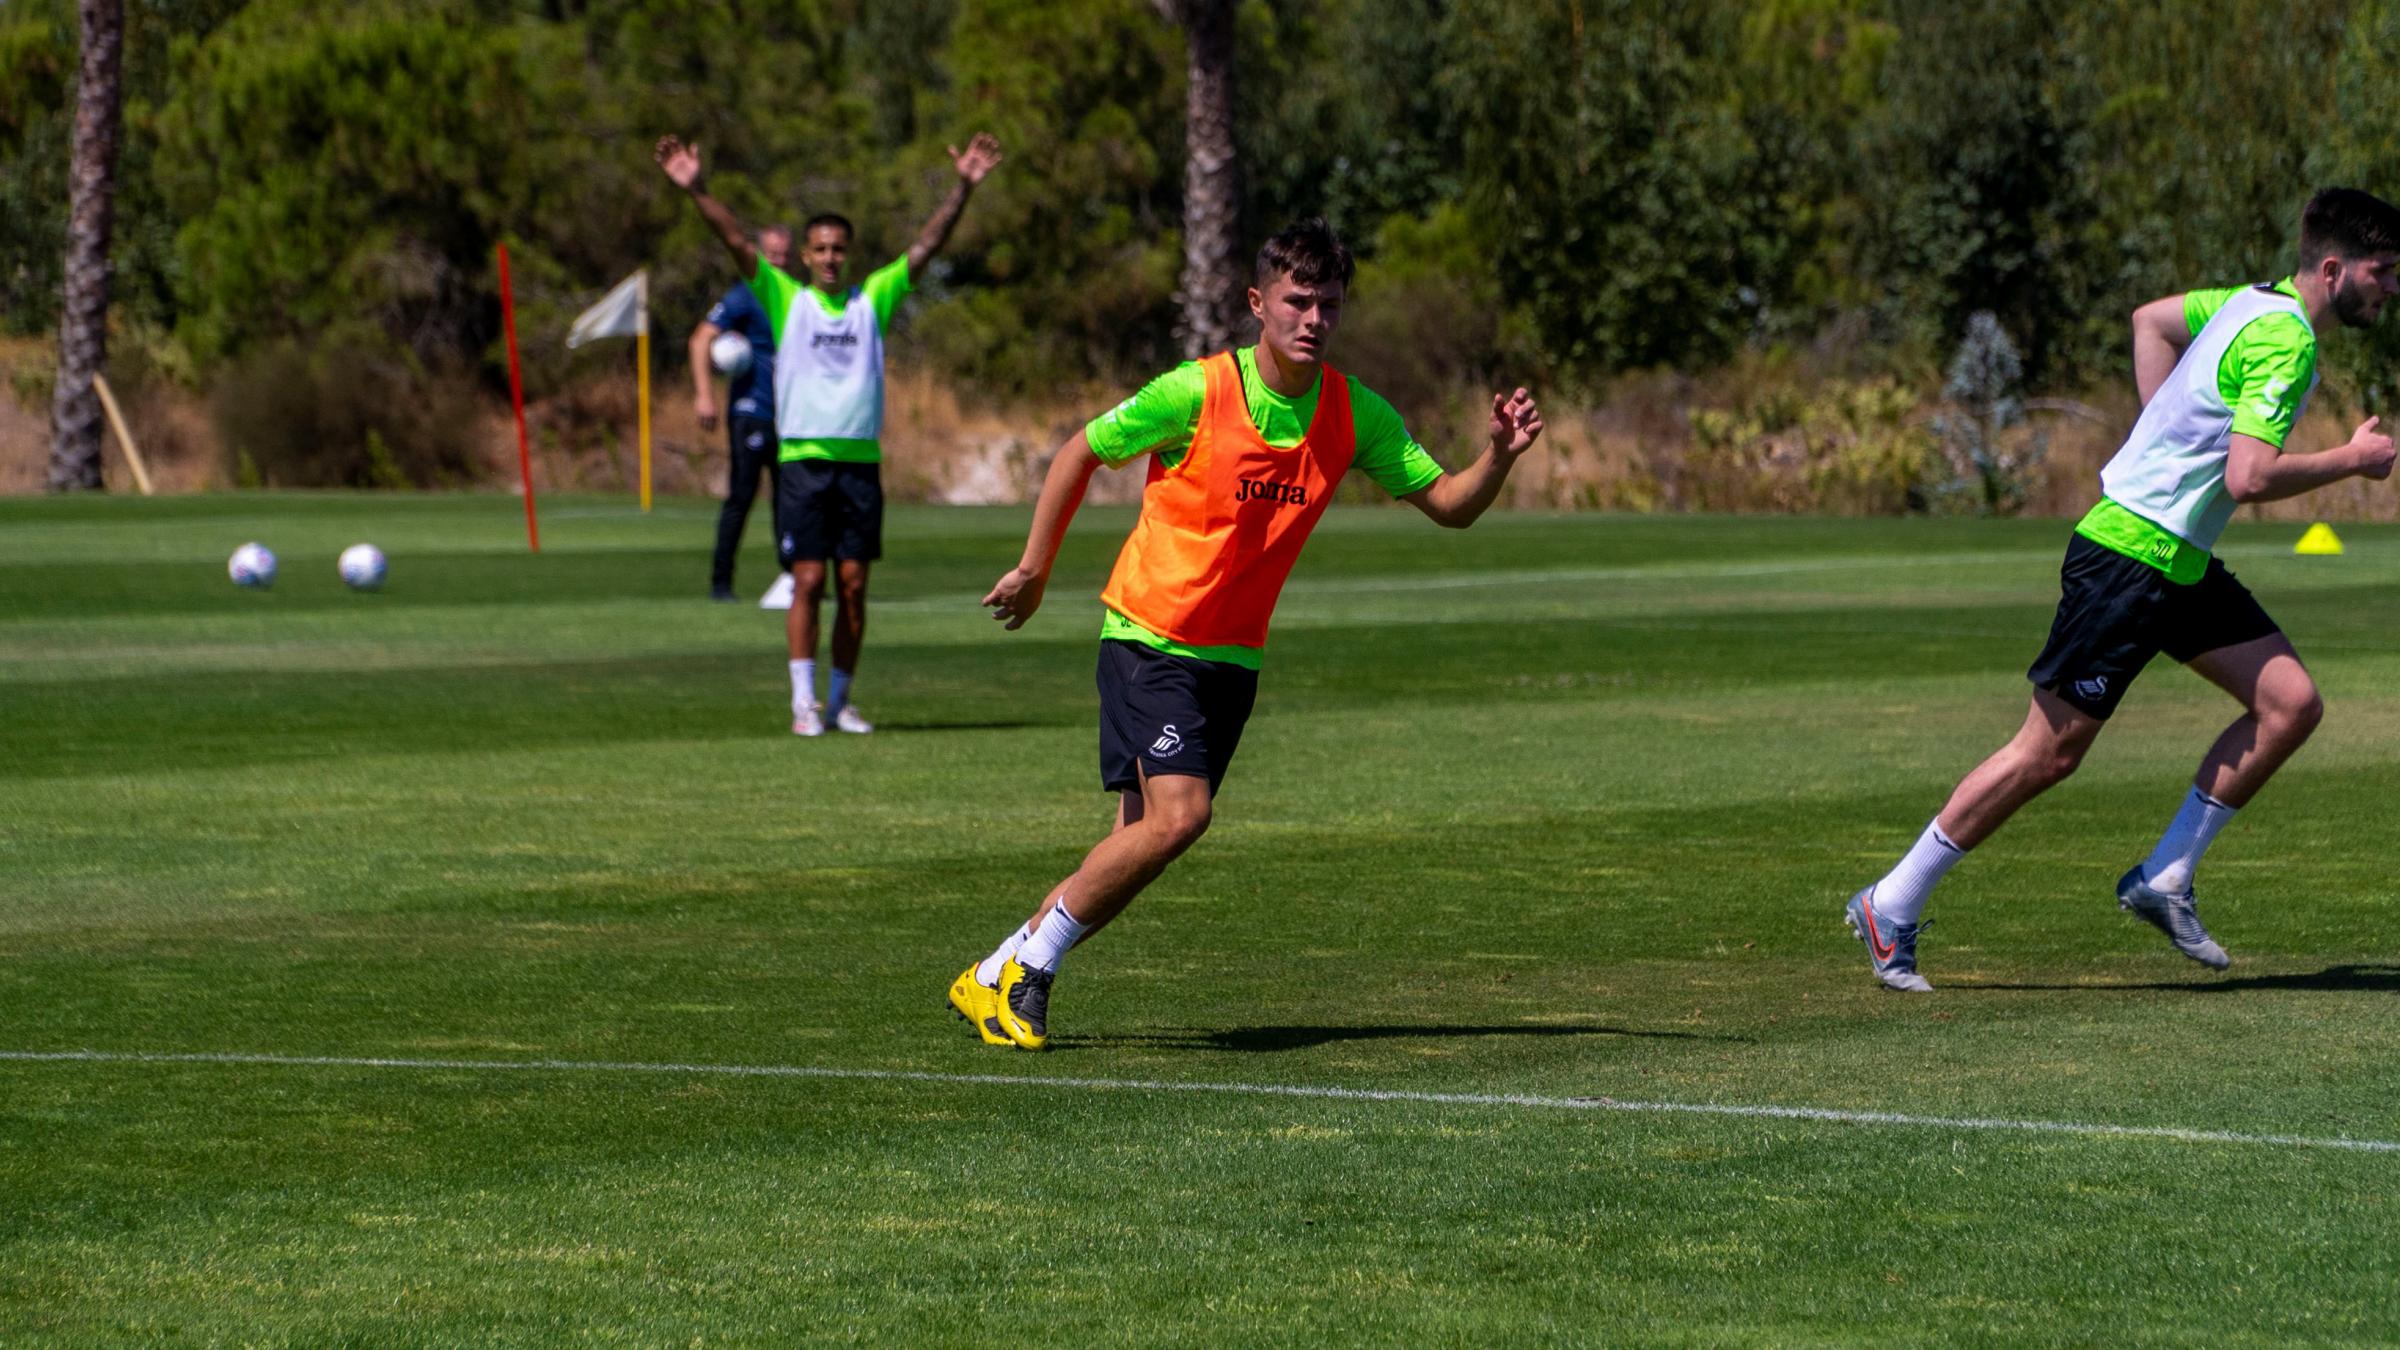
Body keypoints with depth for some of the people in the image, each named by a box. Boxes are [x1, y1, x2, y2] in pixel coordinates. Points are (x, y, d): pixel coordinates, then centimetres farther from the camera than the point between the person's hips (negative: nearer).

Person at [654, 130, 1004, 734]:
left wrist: (963, 187, -2)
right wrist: (695, 189, -13)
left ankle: (840, 699, 12)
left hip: (861, 459, 2)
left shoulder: (872, 300, 10)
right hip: (802, 458, -2)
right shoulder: (786, 300, 6)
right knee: (808, 581, -6)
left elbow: (927, 244, 6)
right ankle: (804, 702, -3)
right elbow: (738, 241, -3)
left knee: (853, 586, 3)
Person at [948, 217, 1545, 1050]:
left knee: (1145, 840, 4)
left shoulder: (1353, 412, -2)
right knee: (1178, 815, -22)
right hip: (1148, 635, -5)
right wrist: (1034, 568, 2)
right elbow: (1080, 453, -1)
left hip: (1234, 654, 5)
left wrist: (1500, 456, -20)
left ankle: (997, 977, 19)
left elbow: (1448, 505, 0)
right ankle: (1023, 968, -6)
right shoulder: (1196, 393, -15)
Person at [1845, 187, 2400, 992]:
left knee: (2290, 704, 0)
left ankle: (2165, 879, 7)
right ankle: (1892, 907, 6)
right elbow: (2248, 478, -27)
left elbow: (2151, 319, 25)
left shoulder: (2260, 303, 10)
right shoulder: (2285, 341, -20)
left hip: (2180, 562, 10)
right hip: (2128, 555, -10)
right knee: (2052, 750, -5)